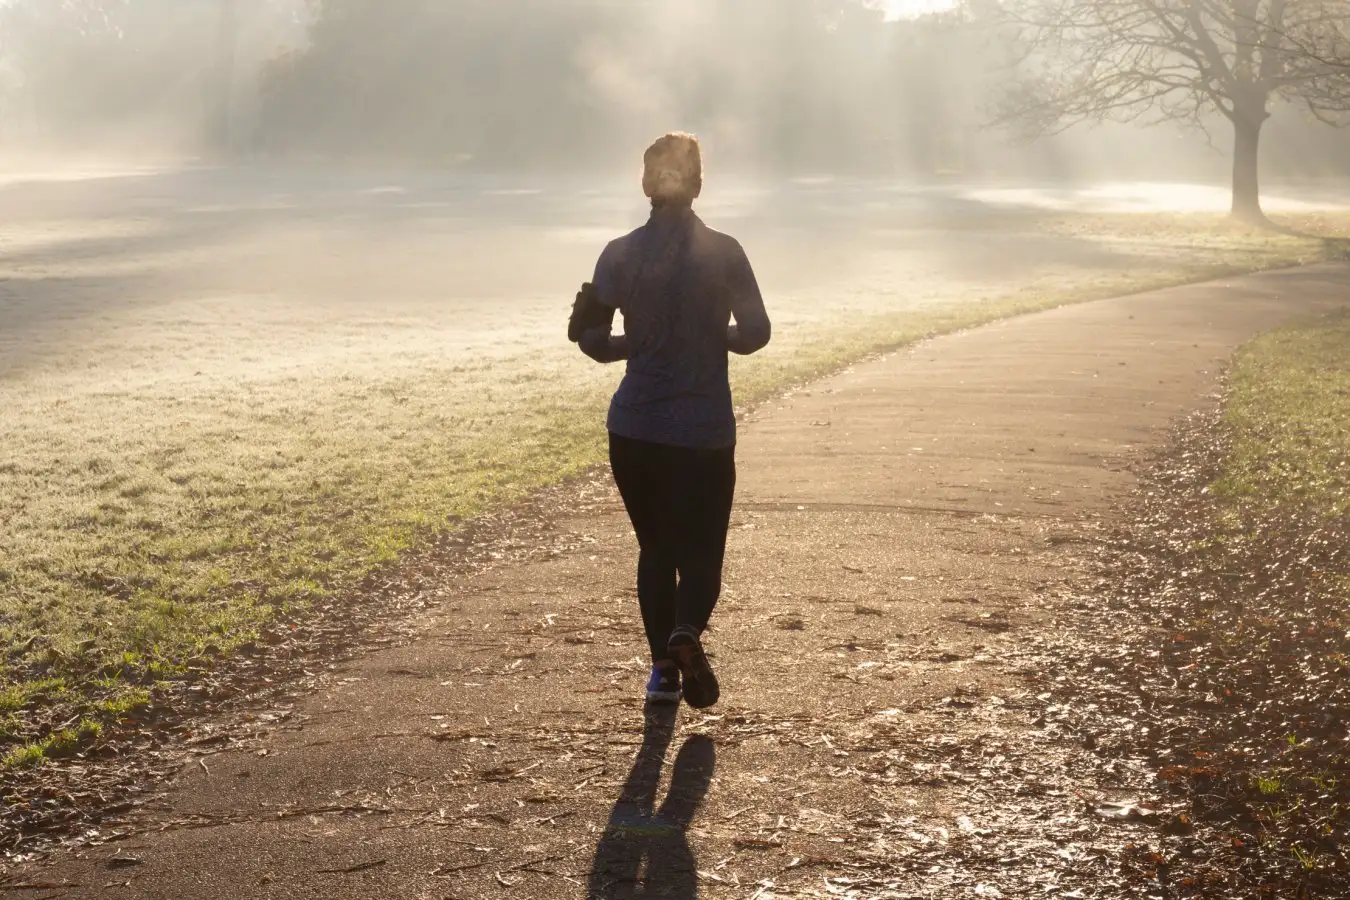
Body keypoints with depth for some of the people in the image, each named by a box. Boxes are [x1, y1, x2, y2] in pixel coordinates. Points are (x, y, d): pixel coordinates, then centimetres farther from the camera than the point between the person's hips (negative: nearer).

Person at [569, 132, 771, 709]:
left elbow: (590, 338, -4)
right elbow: (755, 332, -3)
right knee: (700, 551, 6)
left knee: (655, 548, 16)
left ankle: (664, 668, 12)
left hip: (635, 428, 1)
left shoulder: (621, 255, -3)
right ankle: (687, 631, -23)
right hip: (705, 430, -1)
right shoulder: (723, 253, -5)